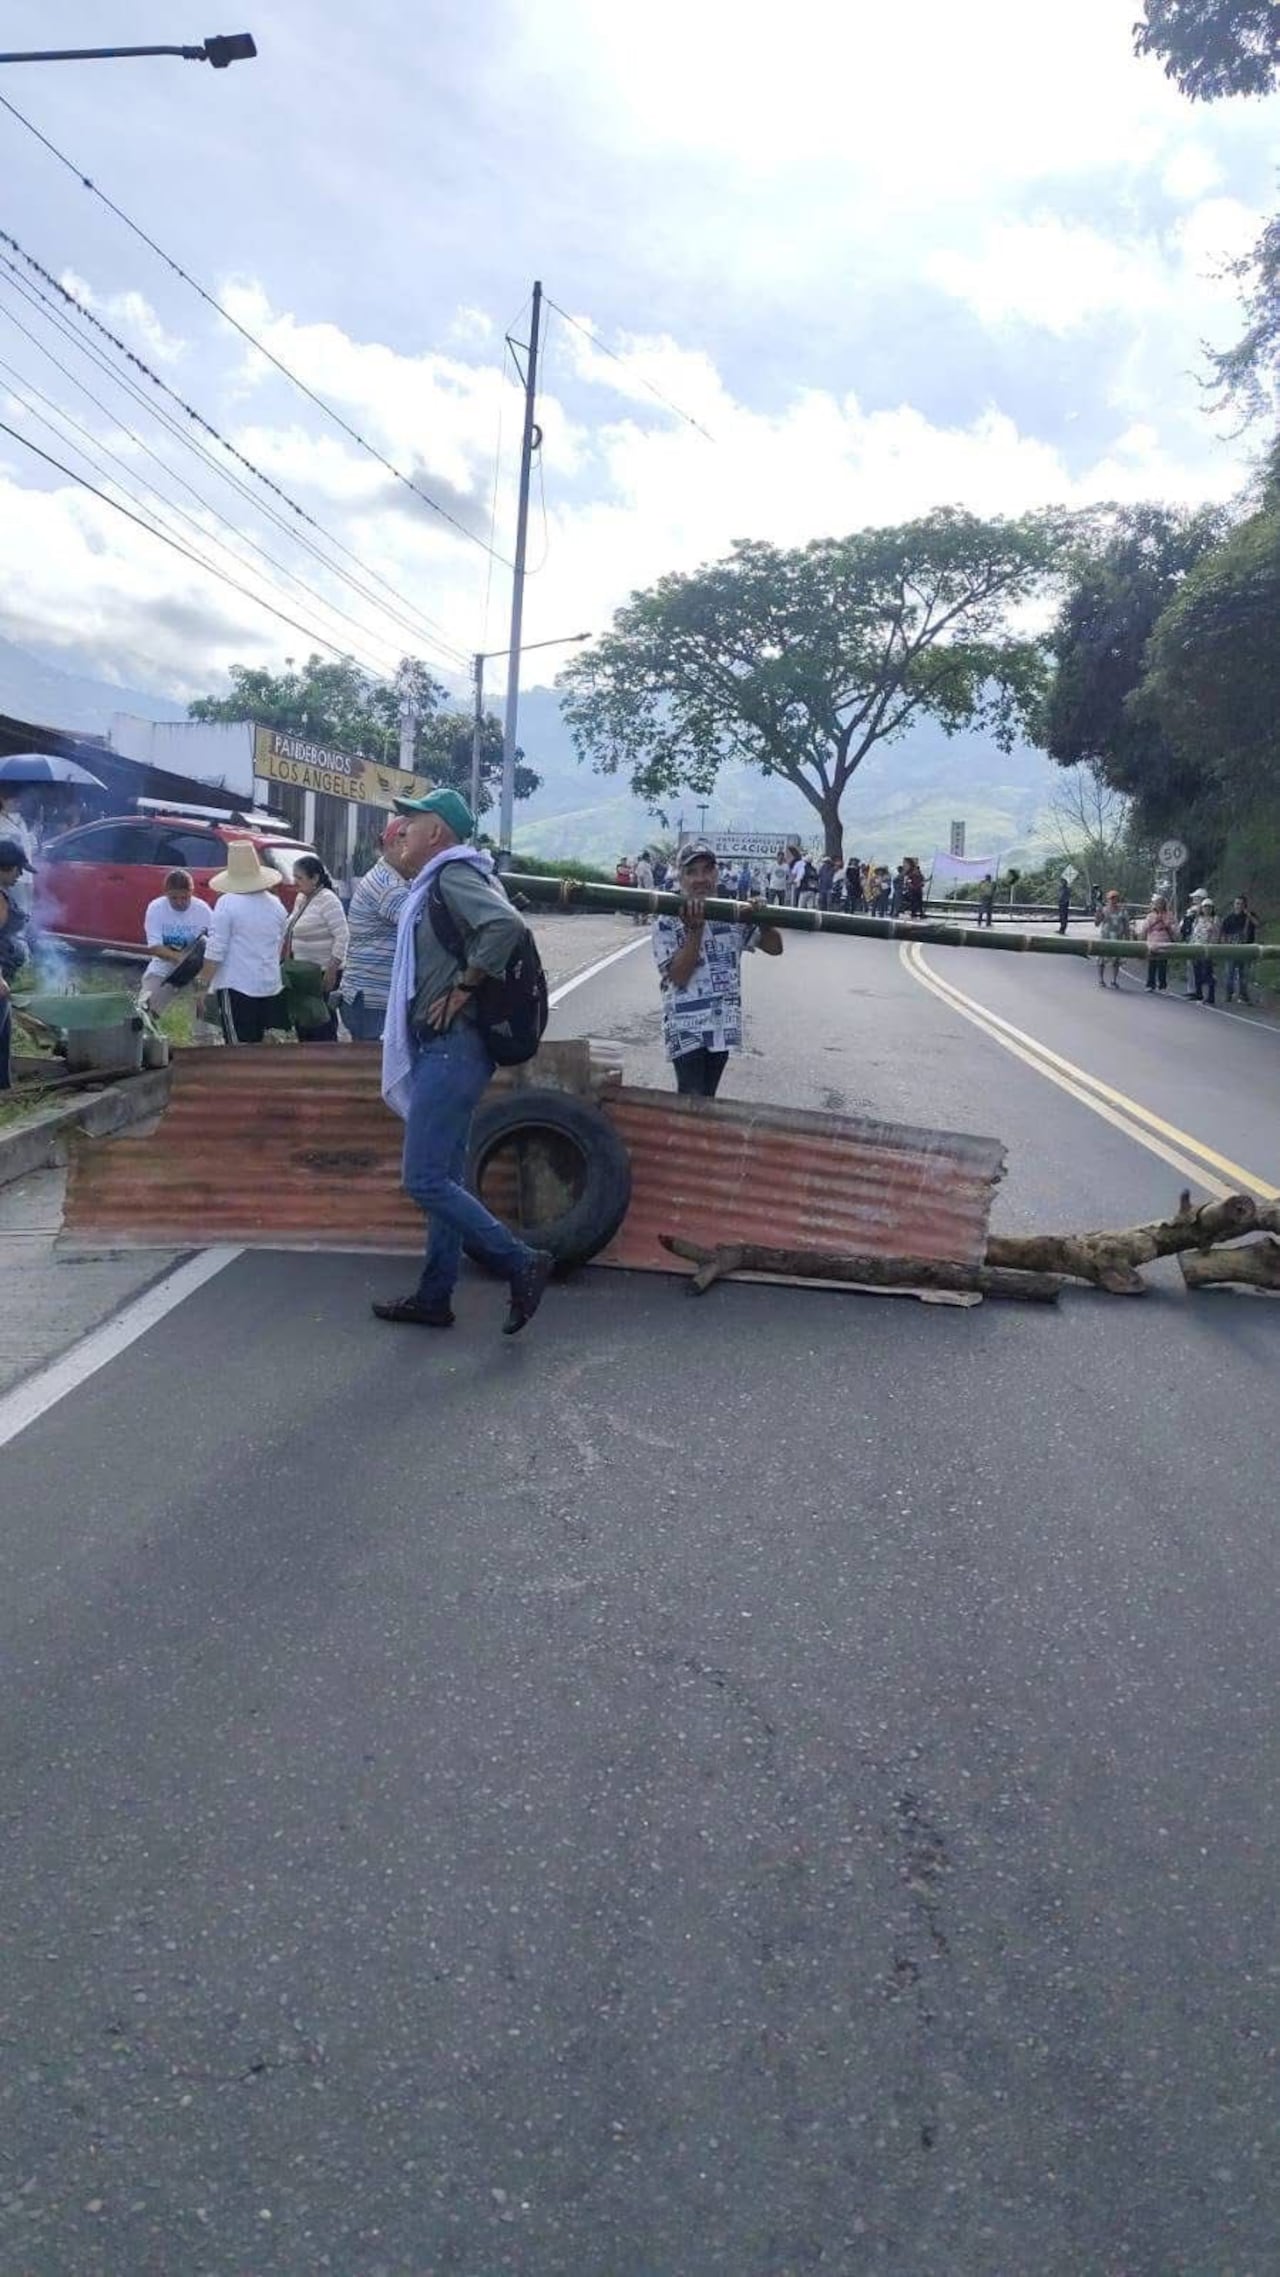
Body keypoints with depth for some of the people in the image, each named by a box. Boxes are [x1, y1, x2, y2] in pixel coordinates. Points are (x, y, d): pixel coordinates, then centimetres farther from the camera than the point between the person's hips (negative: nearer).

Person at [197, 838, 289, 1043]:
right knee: (258, 1043, 13)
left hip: (236, 985, -6)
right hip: (270, 985, 6)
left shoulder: (227, 903, -10)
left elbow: (215, 949, -11)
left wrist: (204, 978, -1)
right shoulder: (275, 905, 8)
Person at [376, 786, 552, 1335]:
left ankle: (521, 1264, -5)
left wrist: (462, 988, -22)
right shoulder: (437, 885, 19)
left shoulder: (452, 878, -12)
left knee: (425, 1180, -11)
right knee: (443, 1178, 13)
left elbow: (507, 925, -29)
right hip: (442, 1047, 11)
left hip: (452, 1048, -11)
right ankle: (434, 1298, 20)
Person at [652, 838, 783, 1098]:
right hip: (687, 1027, -5)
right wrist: (696, 929, -24)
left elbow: (775, 947, 8)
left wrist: (763, 920, -12)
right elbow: (679, 976, -16)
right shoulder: (667, 923, -7)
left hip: (723, 1025, 5)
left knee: (708, 1099, 14)